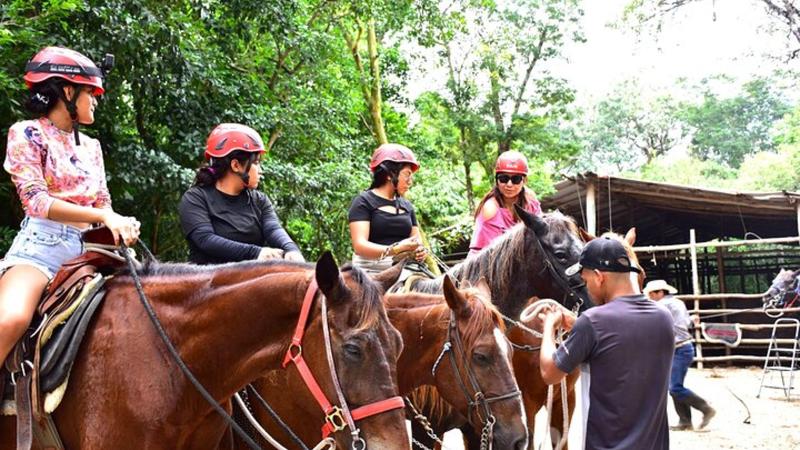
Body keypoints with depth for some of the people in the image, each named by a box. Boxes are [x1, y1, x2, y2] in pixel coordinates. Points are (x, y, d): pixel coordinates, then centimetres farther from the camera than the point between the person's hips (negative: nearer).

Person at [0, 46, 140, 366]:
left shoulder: (90, 146, 17)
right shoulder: (27, 134, -1)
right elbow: (36, 201, -12)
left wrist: (123, 225, -7)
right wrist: (103, 216, -20)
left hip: (85, 248, 7)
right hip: (40, 244, -6)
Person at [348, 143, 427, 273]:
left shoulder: (407, 205, 19)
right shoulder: (363, 202, 1)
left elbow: (417, 241, 20)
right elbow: (360, 246, -11)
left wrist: (420, 252, -5)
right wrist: (394, 250, -26)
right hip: (371, 272, -5)